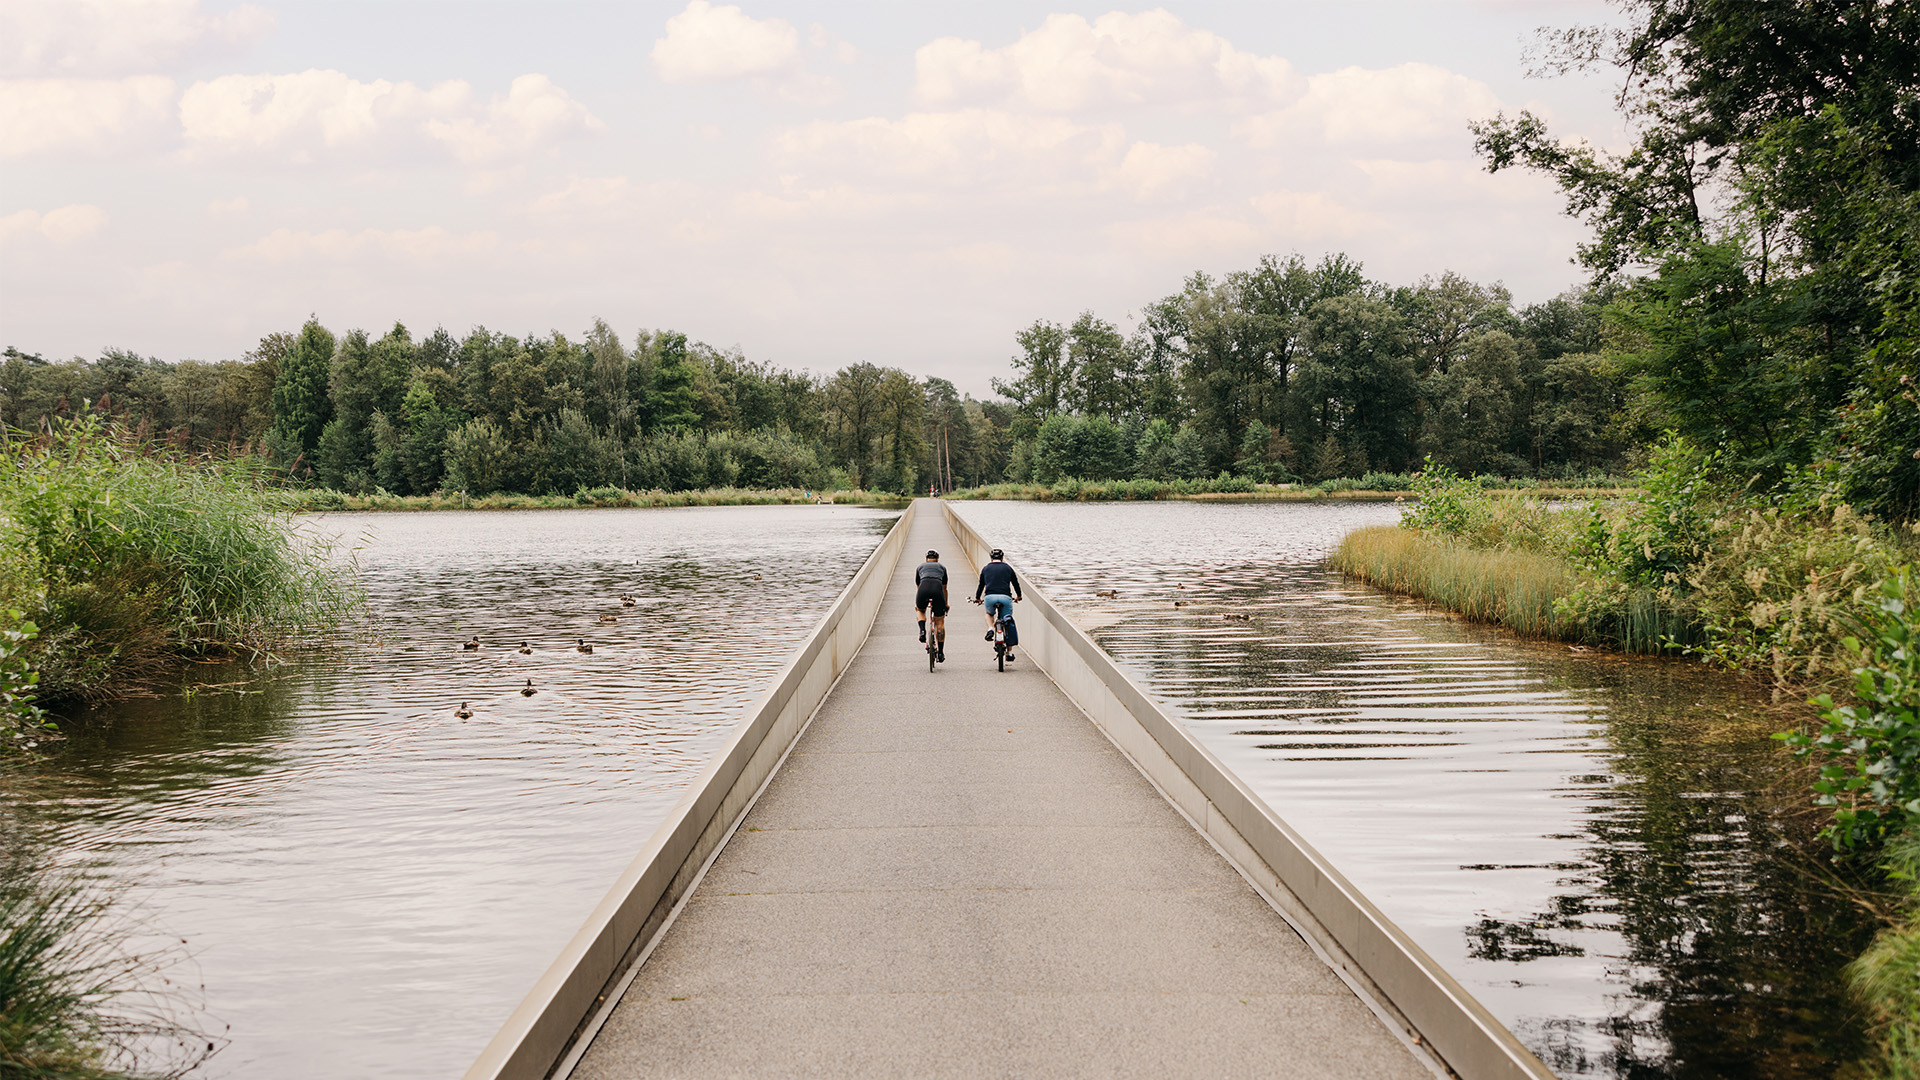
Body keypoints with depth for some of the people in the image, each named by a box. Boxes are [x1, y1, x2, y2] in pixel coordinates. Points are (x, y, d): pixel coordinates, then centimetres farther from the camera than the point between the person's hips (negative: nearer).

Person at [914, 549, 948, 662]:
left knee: (920, 610, 34)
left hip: (924, 589, 0)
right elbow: (944, 588, 40)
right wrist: (946, 605, 54)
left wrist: (915, 604, 55)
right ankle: (940, 653, 10)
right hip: (937, 590, 0)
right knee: (939, 623, 11)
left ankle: (922, 630, 7)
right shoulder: (942, 568, 31)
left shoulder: (920, 567, 31)